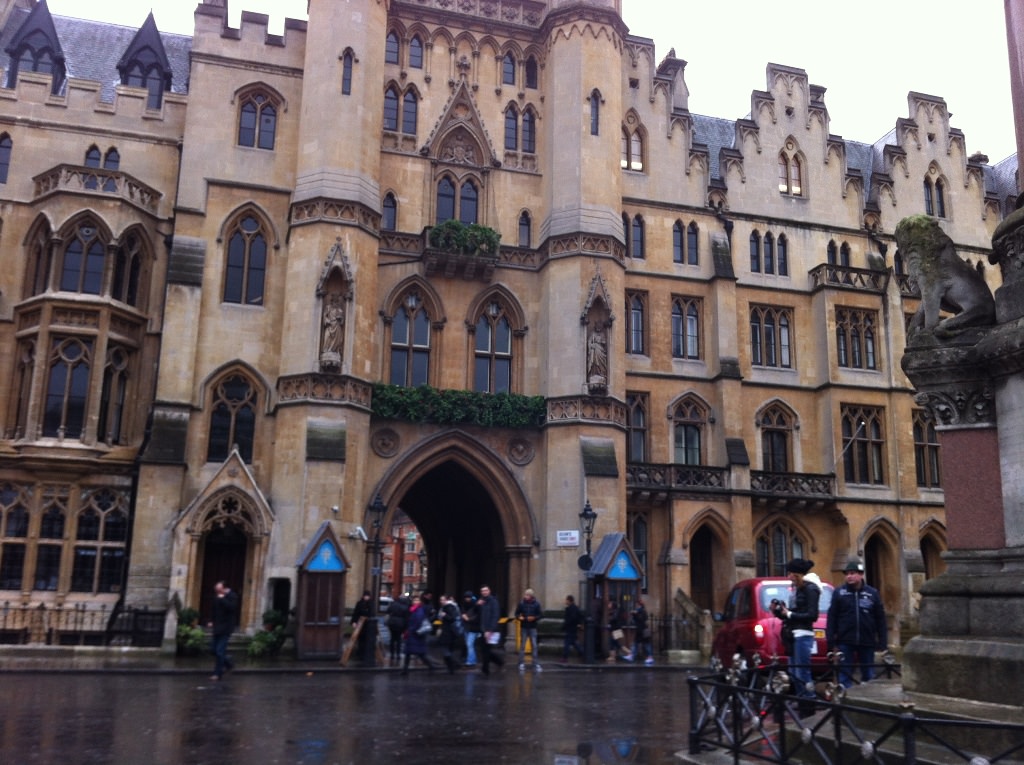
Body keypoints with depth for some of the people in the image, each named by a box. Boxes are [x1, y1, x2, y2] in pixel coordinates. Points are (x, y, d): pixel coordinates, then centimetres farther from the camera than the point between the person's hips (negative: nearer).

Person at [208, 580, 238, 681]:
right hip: (217, 627, 8)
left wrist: (222, 599, -25)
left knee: (219, 651, -8)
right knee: (215, 651, 11)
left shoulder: (232, 597, -11)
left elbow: (231, 607, -29)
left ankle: (218, 673, 2)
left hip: (226, 628, -8)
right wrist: (212, 621, 11)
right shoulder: (217, 597, 10)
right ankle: (228, 663, 30)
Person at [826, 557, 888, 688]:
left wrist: (883, 642, -1)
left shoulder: (872, 593, 3)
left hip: (867, 642, 1)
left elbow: (880, 619, 4)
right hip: (845, 641, -1)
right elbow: (832, 617, -1)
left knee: (869, 675, 11)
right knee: (844, 674, 2)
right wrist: (830, 640, -5)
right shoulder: (839, 592, 0)